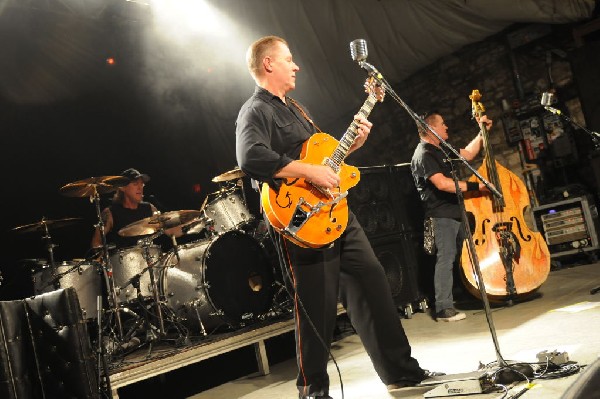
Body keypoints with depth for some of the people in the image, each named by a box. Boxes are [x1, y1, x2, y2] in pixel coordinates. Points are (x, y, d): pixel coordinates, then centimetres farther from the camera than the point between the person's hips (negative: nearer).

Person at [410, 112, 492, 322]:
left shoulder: (440, 150, 19)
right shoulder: (424, 154, -13)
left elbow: (468, 154, 28)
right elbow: (442, 183, -24)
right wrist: (476, 186, -22)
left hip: (455, 211, 10)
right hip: (441, 214, -10)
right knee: (446, 258, -12)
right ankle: (444, 308, -10)